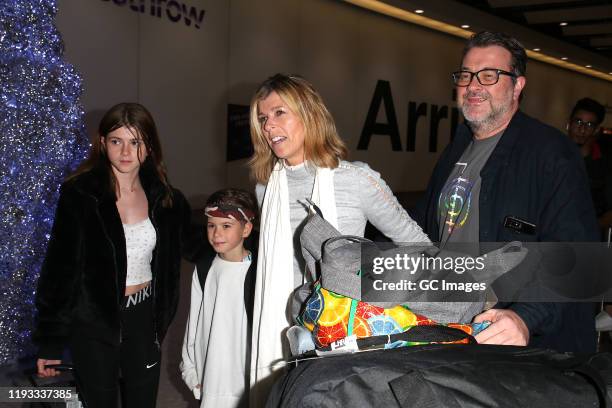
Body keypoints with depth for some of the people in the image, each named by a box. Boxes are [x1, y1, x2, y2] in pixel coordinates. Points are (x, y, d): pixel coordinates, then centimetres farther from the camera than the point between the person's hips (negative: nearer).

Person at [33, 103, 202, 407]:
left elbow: (193, 246, 13)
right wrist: (49, 341, -9)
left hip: (144, 317, 3)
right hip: (94, 322, -3)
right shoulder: (79, 194, -12)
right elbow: (59, 266, -10)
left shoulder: (163, 197, 0)